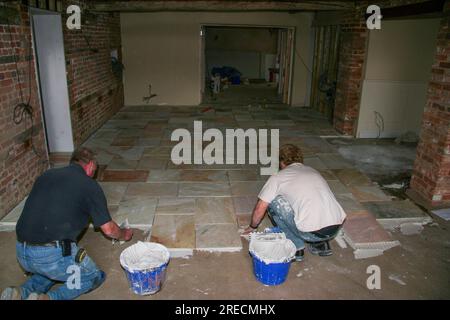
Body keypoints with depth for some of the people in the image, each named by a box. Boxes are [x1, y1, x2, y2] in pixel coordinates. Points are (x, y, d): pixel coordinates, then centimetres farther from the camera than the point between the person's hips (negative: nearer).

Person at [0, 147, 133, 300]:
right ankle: (49, 298, -5)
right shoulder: (90, 186, -3)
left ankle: (23, 292, 10)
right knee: (95, 276, 16)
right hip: (53, 253, -6)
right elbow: (108, 229, 3)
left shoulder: (45, 175, 13)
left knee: (52, 269, 35)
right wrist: (124, 234, 25)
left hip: (21, 252, 7)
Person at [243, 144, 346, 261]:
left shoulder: (278, 177, 6)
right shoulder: (313, 171, 23)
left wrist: (252, 227, 28)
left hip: (312, 233, -6)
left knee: (273, 202, 9)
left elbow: (259, 209, 7)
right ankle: (321, 244, 20)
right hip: (336, 228, 7)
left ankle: (296, 247, 12)